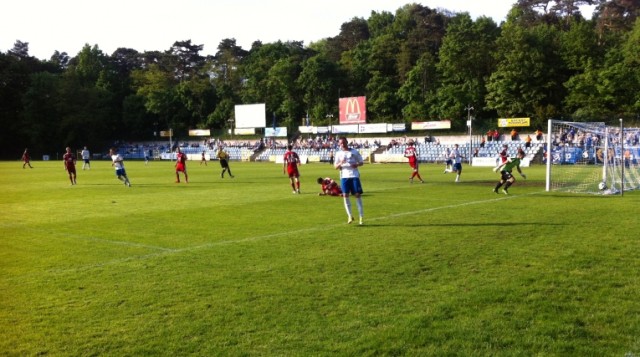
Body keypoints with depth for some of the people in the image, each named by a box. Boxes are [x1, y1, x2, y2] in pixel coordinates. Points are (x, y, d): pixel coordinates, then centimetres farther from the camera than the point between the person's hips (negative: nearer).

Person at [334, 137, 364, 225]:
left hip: (354, 175, -1)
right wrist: (340, 163, -14)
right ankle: (350, 216, 6)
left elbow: (362, 162, 10)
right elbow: (335, 167, 7)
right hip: (344, 176, 1)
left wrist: (357, 164, -11)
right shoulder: (338, 154, 9)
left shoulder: (354, 152, 6)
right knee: (345, 195, -4)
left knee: (358, 195, -3)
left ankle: (361, 216, 4)